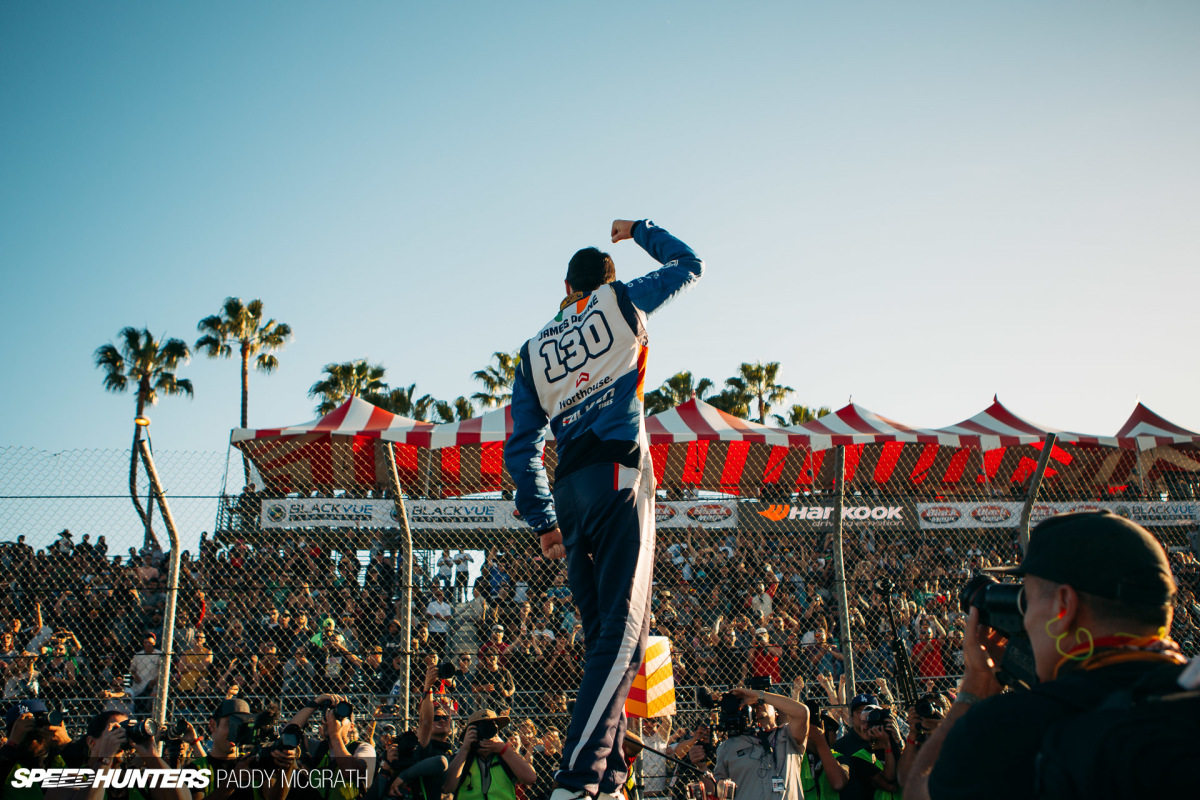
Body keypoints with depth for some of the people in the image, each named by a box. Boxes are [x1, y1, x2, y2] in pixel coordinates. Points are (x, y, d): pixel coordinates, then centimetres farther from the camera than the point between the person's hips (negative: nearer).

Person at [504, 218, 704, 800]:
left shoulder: (534, 350, 20)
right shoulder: (619, 300, 11)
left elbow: (520, 449, 16)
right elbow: (689, 265, 27)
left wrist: (543, 521, 19)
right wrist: (638, 230, 40)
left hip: (569, 489, 5)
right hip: (618, 473, -5)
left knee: (602, 636, 10)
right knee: (623, 627, -13)